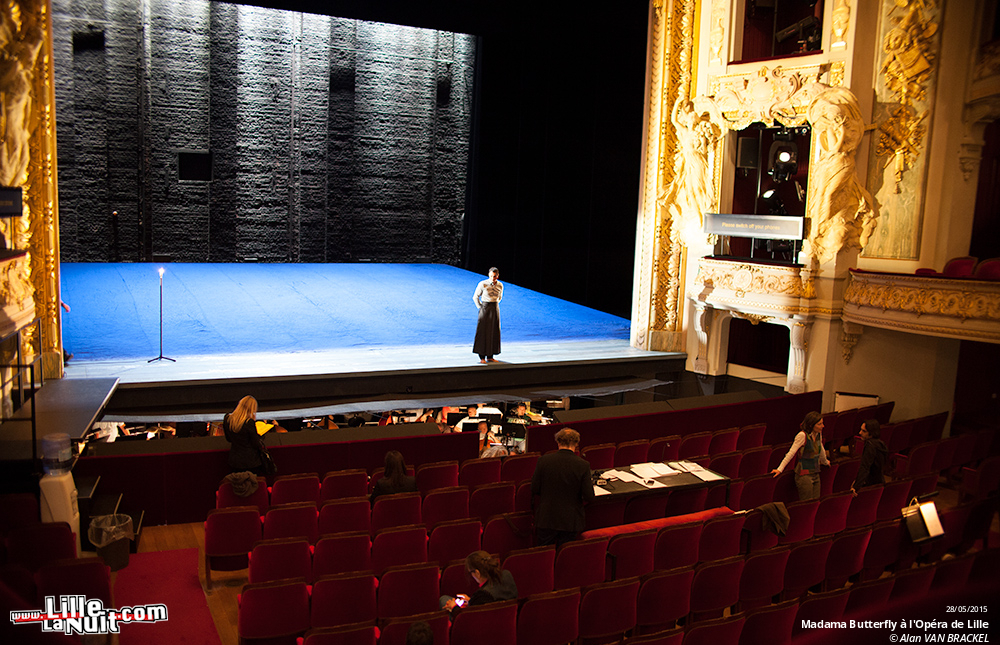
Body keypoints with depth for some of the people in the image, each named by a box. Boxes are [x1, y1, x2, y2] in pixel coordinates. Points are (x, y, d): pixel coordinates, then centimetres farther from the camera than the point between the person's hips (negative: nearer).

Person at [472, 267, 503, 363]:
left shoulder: (500, 285, 2)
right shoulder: (483, 284, -10)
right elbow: (475, 297, 0)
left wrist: (495, 306, 13)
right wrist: (480, 308, -2)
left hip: (495, 309, 4)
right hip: (485, 309, -4)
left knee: (494, 333, 6)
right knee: (483, 332, -3)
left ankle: (490, 356, 14)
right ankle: (482, 357, 1)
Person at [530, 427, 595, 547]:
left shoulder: (543, 460, -9)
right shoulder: (583, 465, -12)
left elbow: (534, 490, -4)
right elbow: (589, 497, -11)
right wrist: (590, 482, 9)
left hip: (546, 519, 0)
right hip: (571, 520, 0)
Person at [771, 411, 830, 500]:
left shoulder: (818, 434, 7)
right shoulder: (802, 435, -16)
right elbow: (791, 453, -17)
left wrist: (825, 461, 43)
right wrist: (780, 469, -19)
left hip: (816, 474, 7)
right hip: (804, 475, -7)